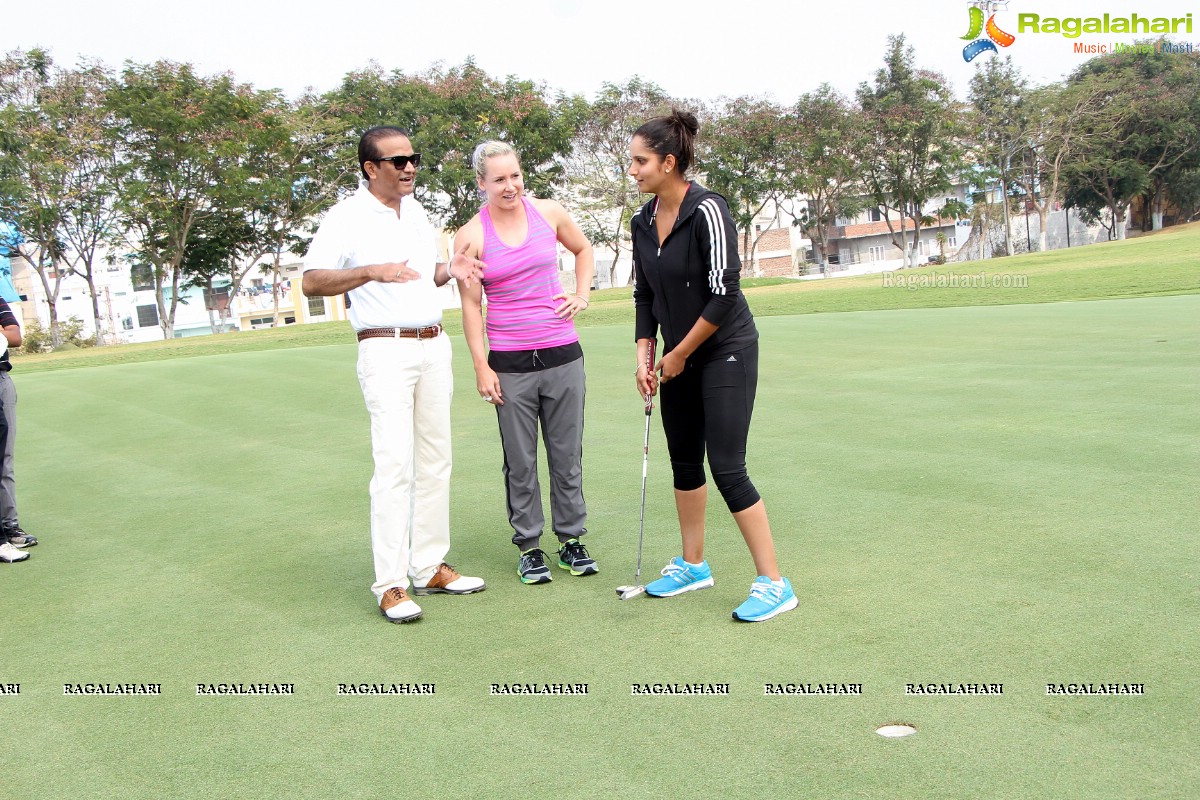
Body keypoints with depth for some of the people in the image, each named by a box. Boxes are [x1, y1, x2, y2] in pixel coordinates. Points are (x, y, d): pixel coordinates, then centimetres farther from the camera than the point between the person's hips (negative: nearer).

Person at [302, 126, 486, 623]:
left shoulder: (416, 210, 15)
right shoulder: (347, 217, -6)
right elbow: (312, 282, -14)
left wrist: (449, 270, 5)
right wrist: (372, 271, -27)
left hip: (434, 346, 7)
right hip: (386, 350, -7)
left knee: (434, 461, 8)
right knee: (394, 463, -12)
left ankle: (430, 567, 17)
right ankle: (390, 585, -7)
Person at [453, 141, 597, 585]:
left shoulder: (549, 212, 2)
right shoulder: (471, 236, -5)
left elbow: (583, 249, 21)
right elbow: (471, 305, -2)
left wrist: (581, 295, 8)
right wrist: (481, 366, -6)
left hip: (562, 352, 2)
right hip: (510, 362, -2)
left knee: (568, 453, 9)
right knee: (520, 461, 6)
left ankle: (571, 539, 23)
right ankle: (529, 546, 19)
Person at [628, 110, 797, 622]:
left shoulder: (707, 211, -20)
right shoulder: (642, 221, 3)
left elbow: (724, 293, -21)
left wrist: (679, 354, -13)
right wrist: (644, 357, 1)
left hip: (725, 352, -8)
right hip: (677, 356, 8)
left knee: (726, 468, -11)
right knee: (684, 460, 13)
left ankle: (774, 584, 0)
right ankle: (693, 566, 29)